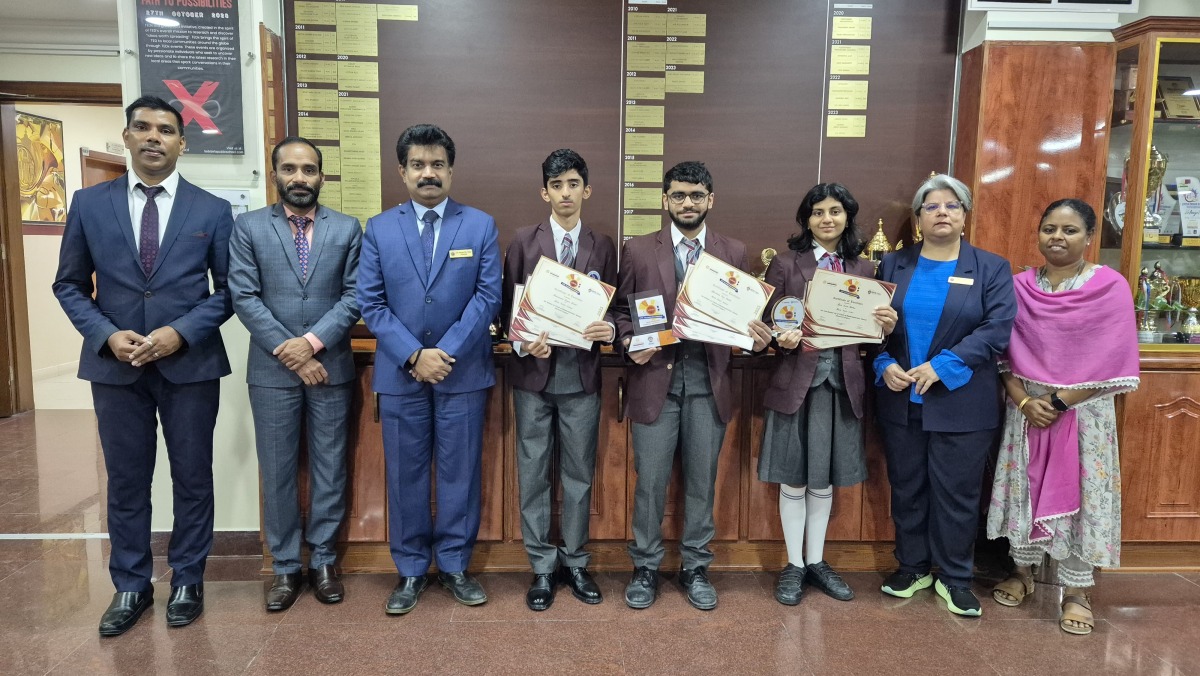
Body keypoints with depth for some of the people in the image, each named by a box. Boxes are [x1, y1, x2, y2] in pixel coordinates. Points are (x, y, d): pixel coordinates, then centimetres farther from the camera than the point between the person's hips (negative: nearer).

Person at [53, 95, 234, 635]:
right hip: (115, 365, 1)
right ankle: (130, 587, 27)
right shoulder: (89, 204, 4)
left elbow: (229, 288, 1)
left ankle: (187, 581, 25)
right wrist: (107, 335, -9)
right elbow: (69, 285, 7)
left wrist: (180, 332, -13)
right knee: (125, 481, 11)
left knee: (192, 478, 8)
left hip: (190, 364, -1)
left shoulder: (212, 210, 0)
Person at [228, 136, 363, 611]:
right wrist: (288, 351, -12)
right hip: (272, 370, 0)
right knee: (277, 473, 7)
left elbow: (354, 296, -2)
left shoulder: (348, 229, 4)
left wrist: (313, 341, -14)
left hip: (331, 367, 1)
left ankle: (323, 561, 23)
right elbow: (244, 298, -4)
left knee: (330, 469, 8)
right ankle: (285, 567, 21)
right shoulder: (248, 228, 3)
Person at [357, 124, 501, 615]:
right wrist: (413, 355, -12)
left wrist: (447, 352, -13)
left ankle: (454, 566, 22)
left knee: (460, 471, 7)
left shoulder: (481, 226, 3)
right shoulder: (379, 229, 6)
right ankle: (411, 570, 22)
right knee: (405, 473, 8)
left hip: (464, 371, 0)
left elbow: (488, 296, -4)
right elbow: (370, 303, 0)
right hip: (400, 372, 1)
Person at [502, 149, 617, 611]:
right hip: (534, 372, 0)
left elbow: (614, 306, 6)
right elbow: (507, 305, 1)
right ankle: (542, 568, 21)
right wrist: (524, 343, -16)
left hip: (582, 375, 1)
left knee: (580, 474, 10)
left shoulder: (602, 246, 6)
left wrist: (610, 328, -16)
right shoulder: (524, 241, 3)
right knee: (534, 474, 7)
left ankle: (575, 563, 25)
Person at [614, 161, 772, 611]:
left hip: (709, 381, 1)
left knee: (702, 482, 11)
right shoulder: (638, 250, 3)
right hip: (655, 379, -1)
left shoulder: (734, 252, 6)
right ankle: (645, 568, 25)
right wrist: (630, 345, -12)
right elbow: (622, 309, 6)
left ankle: (695, 568, 28)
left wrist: (755, 337, -13)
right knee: (650, 482, 6)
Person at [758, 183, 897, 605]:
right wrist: (784, 339, -23)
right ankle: (794, 565, 22)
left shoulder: (864, 269, 9)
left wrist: (886, 327, -12)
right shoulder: (786, 264, -1)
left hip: (842, 384, 3)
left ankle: (816, 561, 29)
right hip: (796, 381, -3)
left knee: (825, 479, 14)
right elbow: (768, 324, -3)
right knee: (794, 479, 6)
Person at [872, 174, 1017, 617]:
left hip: (962, 404, -2)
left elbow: (997, 329, -10)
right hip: (900, 399, 2)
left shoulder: (991, 268, 1)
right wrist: (884, 365, -13)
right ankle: (911, 566, 29)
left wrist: (942, 367, -20)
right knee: (906, 488, 12)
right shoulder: (893, 265, 7)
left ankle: (954, 577, 24)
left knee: (957, 493, 6)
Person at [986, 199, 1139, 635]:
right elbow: (1006, 353, 2)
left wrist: (1060, 401, -16)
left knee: (1079, 493, 3)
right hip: (1026, 410, 3)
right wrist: (1024, 401, -12)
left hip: (1083, 413, -3)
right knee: (1025, 487, 9)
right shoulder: (1019, 287, 3)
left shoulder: (1110, 286, -6)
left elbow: (1110, 360, -11)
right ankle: (1022, 572, 26)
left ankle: (1077, 591, 17)